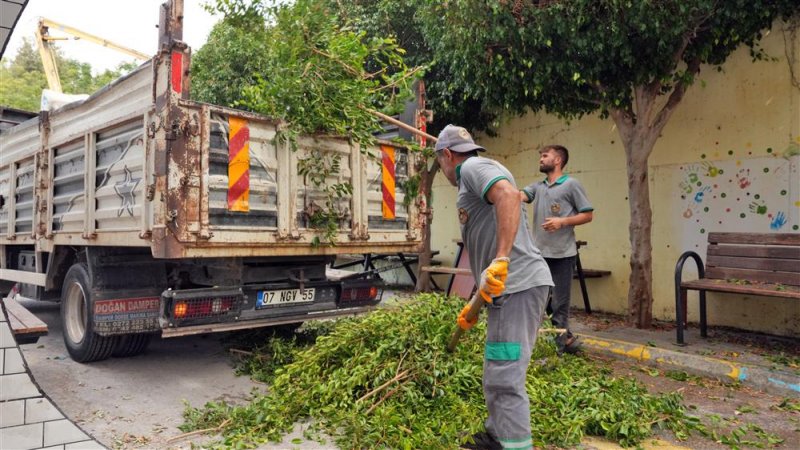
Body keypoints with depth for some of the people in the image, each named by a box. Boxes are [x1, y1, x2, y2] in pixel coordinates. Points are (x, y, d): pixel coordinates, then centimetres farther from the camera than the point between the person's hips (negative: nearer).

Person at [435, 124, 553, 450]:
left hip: (518, 285, -11)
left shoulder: (473, 167, -3)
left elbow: (509, 195, -26)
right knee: (496, 374, 21)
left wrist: (501, 259, -31)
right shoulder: (473, 182, 27)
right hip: (508, 287, 11)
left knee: (505, 379, -7)